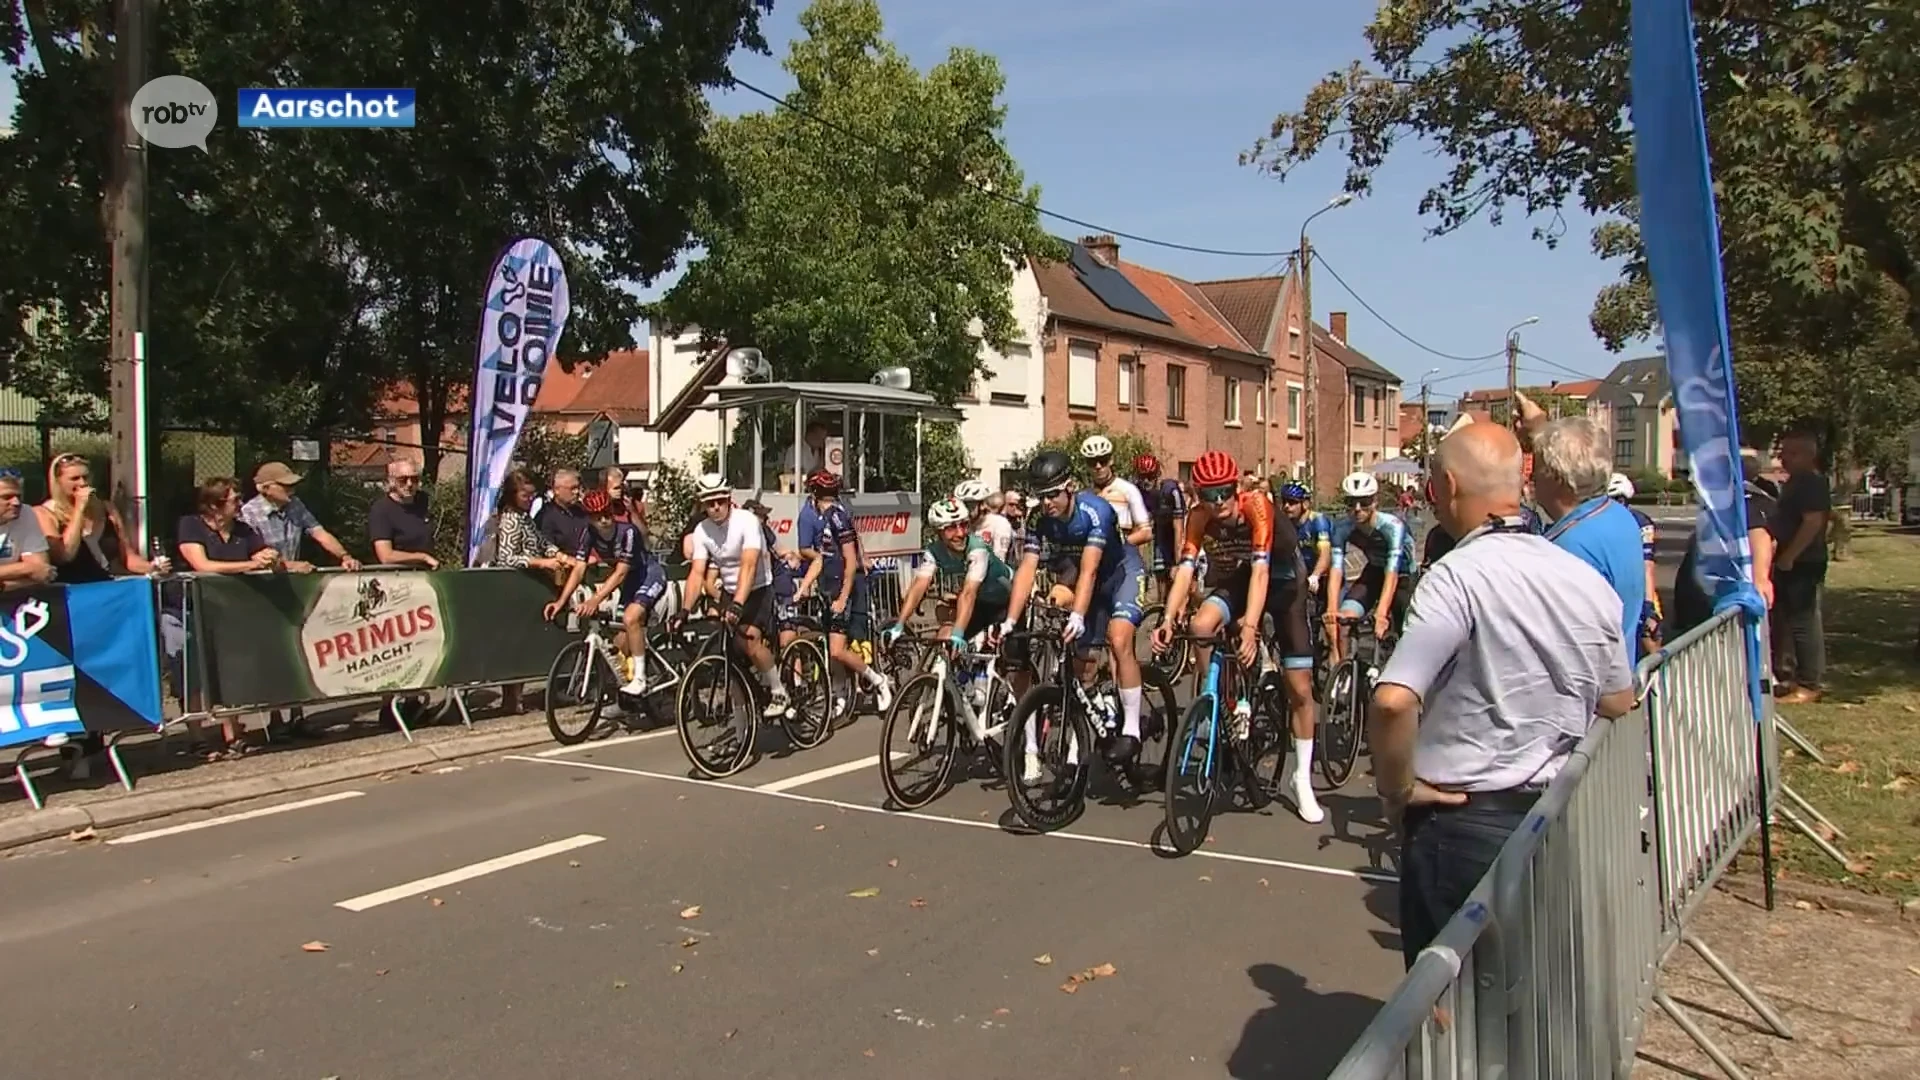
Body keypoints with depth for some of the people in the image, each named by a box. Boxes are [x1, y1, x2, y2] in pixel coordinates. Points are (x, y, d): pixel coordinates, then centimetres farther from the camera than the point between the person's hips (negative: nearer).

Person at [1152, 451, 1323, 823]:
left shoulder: (1256, 504, -32)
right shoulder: (1198, 517, -21)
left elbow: (1260, 569, -38)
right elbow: (1185, 569, -28)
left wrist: (1249, 628, -49)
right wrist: (1168, 620, -43)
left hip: (1282, 578, -3)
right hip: (1233, 578, 3)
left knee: (1300, 688, -2)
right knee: (1201, 625, -31)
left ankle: (1301, 777, 14)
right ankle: (1232, 703, -11)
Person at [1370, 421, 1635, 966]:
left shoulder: (1456, 577, -21)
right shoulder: (1591, 583, 2)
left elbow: (1393, 701, -31)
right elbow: (1618, 705, 14)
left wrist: (1397, 788, -17)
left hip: (1461, 821, -7)